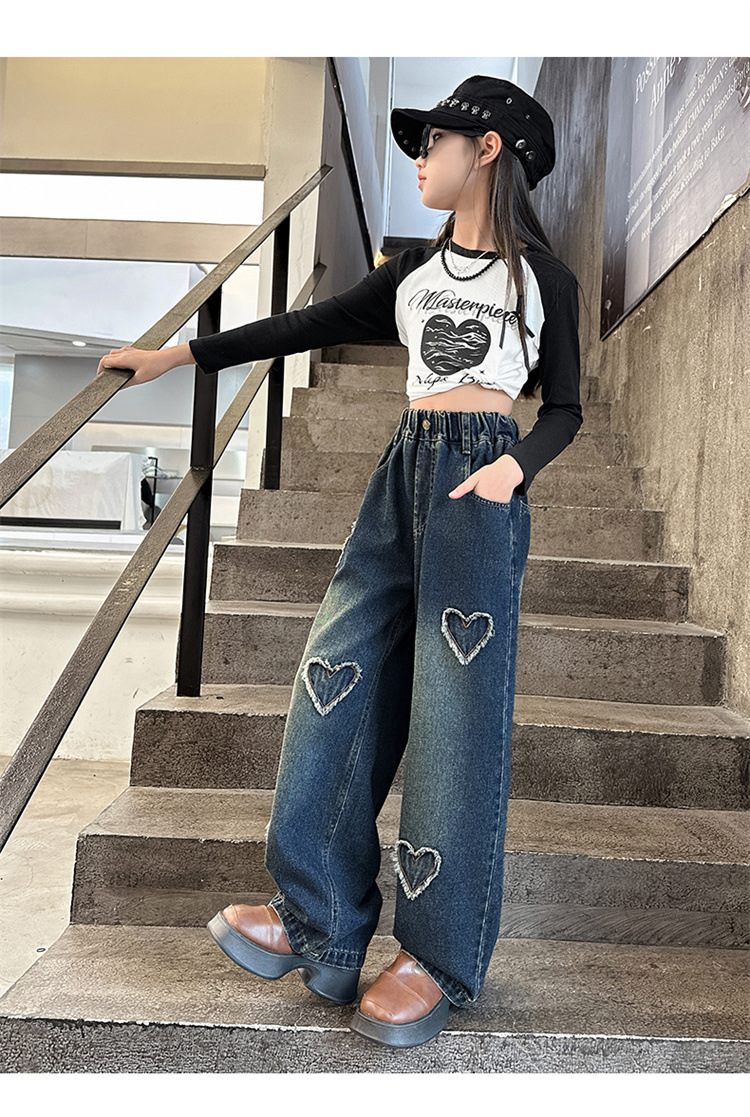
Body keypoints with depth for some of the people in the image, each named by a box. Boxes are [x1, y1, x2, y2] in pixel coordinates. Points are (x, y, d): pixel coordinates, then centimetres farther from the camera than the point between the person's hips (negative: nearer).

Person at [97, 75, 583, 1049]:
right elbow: (307, 327, 17)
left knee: (453, 709, -8)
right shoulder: (415, 271, 20)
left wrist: (516, 465, -15)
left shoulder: (543, 276, 7)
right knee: (338, 683, -3)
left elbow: (564, 407, 7)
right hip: (404, 474, 5)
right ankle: (317, 922, 7)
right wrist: (180, 355, 15)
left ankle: (439, 955, 5)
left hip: (480, 481, -5)